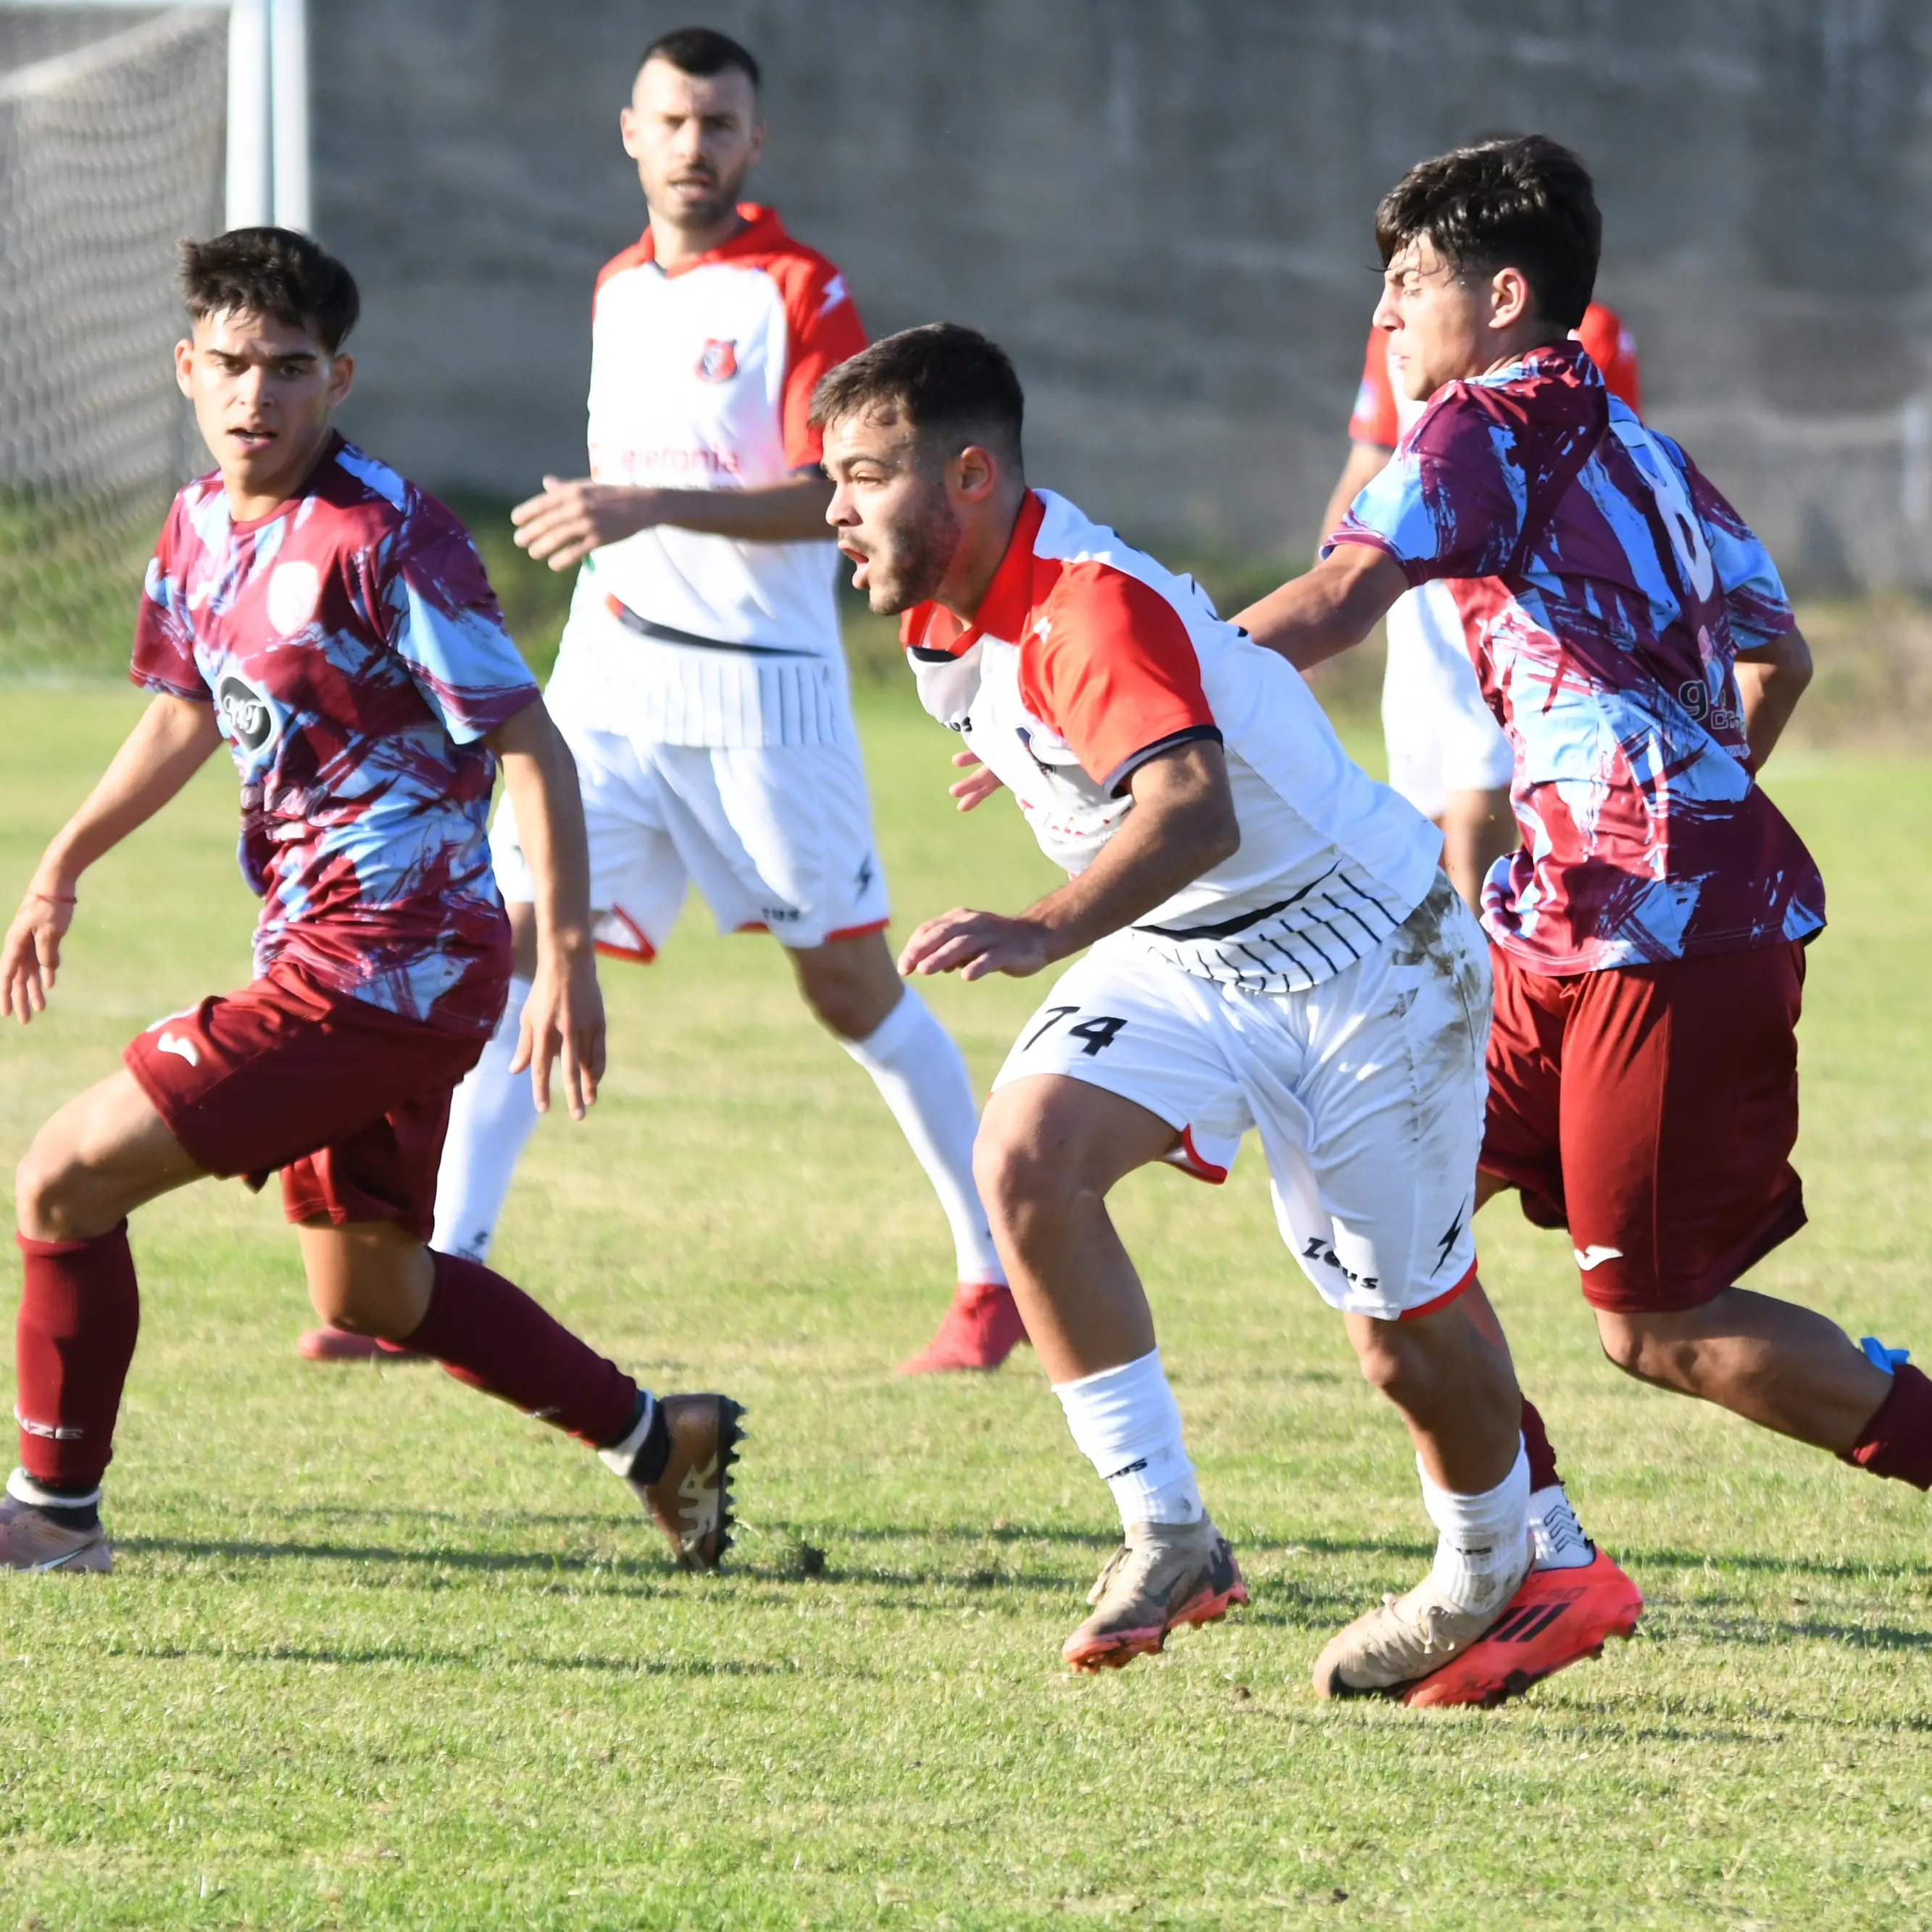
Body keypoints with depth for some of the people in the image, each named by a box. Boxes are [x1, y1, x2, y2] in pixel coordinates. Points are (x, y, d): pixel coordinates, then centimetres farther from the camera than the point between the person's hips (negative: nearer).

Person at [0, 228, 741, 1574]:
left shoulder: (381, 537, -18)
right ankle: (654, 1439, 31)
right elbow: (186, 714, 26)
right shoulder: (202, 528, 8)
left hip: (378, 962, -9)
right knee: (369, 1293, 21)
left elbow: (528, 746, -18)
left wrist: (568, 959, -22)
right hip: (340, 958, 9)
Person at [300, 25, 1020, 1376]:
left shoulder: (800, 294, -8)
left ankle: (997, 1275, 16)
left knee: (852, 985, 2)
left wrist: (652, 508, -27)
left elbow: (835, 495, -18)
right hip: (612, 679, 6)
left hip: (761, 693, -6)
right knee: (516, 944, -8)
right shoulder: (619, 290, 14)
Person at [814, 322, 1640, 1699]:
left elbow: (1196, 809, -48)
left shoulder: (1092, 611, -31)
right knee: (1027, 1152, -21)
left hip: (1359, 957, -8)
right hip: (1176, 956, 8)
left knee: (1411, 1335, 3)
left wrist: (1043, 933, -60)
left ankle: (1492, 1579, 32)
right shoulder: (950, 620, -2)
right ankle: (1170, 1536, -15)